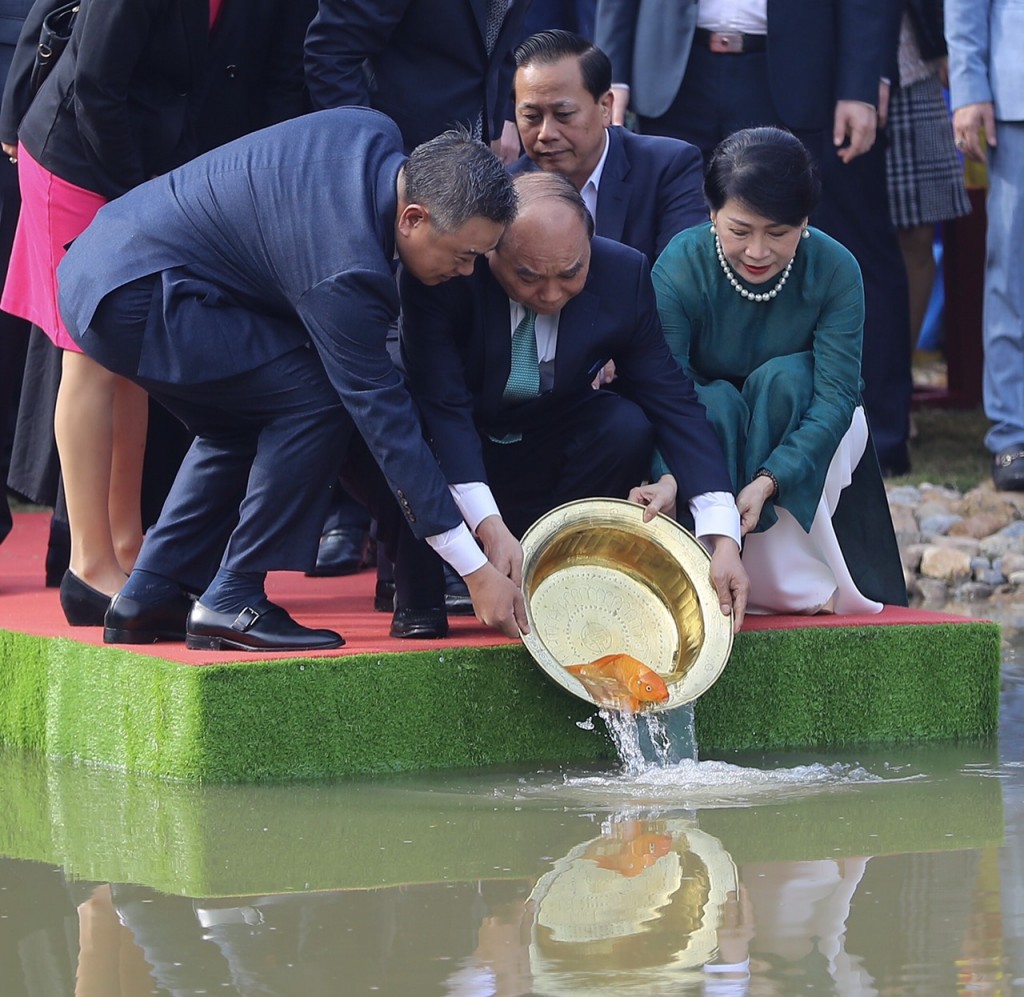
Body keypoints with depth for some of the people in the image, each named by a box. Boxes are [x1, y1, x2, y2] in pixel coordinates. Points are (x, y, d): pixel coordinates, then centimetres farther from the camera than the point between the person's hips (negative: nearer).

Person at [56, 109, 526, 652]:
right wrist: (477, 572, -16)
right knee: (315, 400, -13)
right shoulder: (345, 272, -25)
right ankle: (233, 602, -7)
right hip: (131, 297, -10)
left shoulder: (374, 133, -1)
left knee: (238, 425, 20)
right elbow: (384, 418, -20)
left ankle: (148, 598, 19)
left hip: (101, 259, 10)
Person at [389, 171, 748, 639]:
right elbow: (442, 407, -32)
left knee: (627, 427, -26)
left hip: (546, 455, 2)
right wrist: (490, 527, -45)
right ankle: (418, 589, -8)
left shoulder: (623, 275, -18)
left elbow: (672, 402, -17)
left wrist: (722, 533, -27)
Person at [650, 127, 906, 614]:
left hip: (802, 433, 1)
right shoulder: (679, 268, -24)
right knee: (717, 401, -32)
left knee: (784, 378, -31)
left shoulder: (835, 269, -21)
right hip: (706, 430, -1)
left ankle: (792, 583, -30)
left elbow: (836, 396, -27)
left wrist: (767, 482, -43)